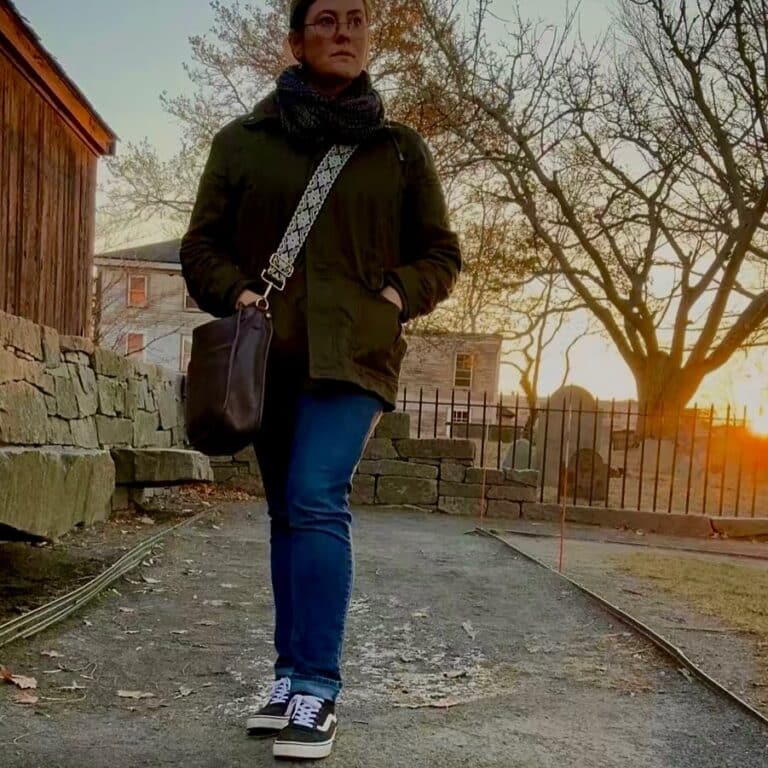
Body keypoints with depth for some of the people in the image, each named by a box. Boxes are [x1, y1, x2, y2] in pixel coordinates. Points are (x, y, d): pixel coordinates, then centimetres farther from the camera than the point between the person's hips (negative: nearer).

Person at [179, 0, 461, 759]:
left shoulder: (399, 148, 8)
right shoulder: (243, 140, 8)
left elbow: (441, 253, 13)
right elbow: (202, 243, 10)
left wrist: (400, 295, -5)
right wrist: (235, 293, -8)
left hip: (351, 352, -2)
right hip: (268, 355, 3)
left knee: (316, 503, -17)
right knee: (287, 514, 9)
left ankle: (316, 687, -8)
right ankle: (292, 675, 21)